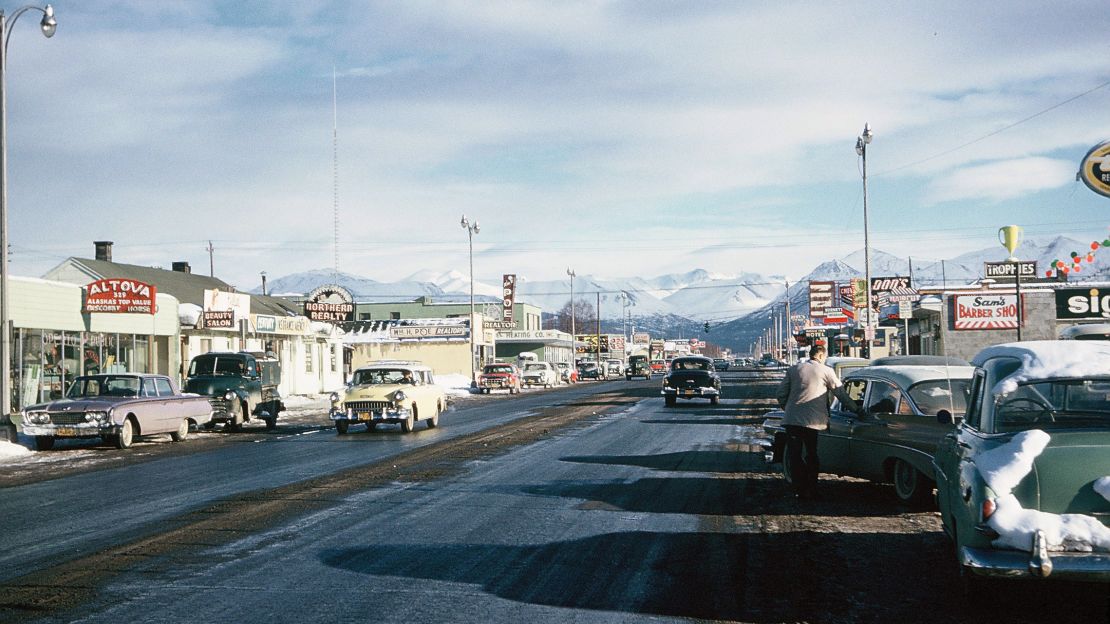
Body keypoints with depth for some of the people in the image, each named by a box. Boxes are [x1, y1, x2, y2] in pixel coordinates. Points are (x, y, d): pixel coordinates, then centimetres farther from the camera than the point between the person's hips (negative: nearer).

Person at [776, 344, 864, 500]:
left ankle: (800, 490, 4)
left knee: (794, 456, 7)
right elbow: (842, 394, 5)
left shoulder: (793, 369, 9)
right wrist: (857, 409, 16)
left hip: (792, 420, 1)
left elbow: (781, 395, 9)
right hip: (813, 421, -1)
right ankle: (812, 490, 11)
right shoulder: (826, 371, 2)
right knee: (812, 457, 12)